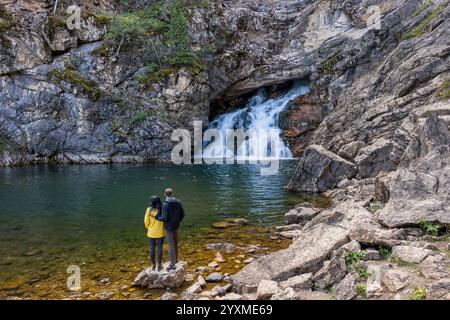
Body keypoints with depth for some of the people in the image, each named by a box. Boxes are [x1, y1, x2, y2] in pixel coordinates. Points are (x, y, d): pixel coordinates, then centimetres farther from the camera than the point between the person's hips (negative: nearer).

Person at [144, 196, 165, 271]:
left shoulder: (149, 209, -12)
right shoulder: (162, 209, -13)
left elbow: (146, 221, -6)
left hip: (151, 232, 0)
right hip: (160, 232, 0)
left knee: (152, 248, 13)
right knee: (160, 248, 10)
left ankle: (153, 265, 22)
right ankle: (159, 265, 17)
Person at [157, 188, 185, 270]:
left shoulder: (165, 204, -23)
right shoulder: (178, 202, -4)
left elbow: (164, 218, -25)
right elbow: (182, 214, 2)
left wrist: (156, 217, -10)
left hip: (169, 227, -6)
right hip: (176, 226, 6)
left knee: (171, 245, 3)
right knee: (175, 243, 22)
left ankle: (172, 264, 12)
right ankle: (175, 259, 38)